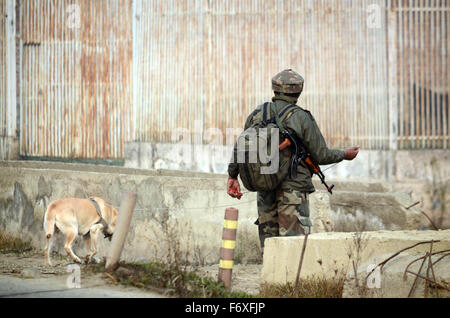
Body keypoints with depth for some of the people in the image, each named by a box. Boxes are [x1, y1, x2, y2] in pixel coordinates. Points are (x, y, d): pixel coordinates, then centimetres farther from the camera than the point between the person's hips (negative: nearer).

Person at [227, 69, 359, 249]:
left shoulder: (257, 114, 5)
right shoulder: (302, 118, -7)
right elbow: (321, 156, -2)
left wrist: (233, 175, 22)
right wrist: (344, 155, 15)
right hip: (293, 190, -5)